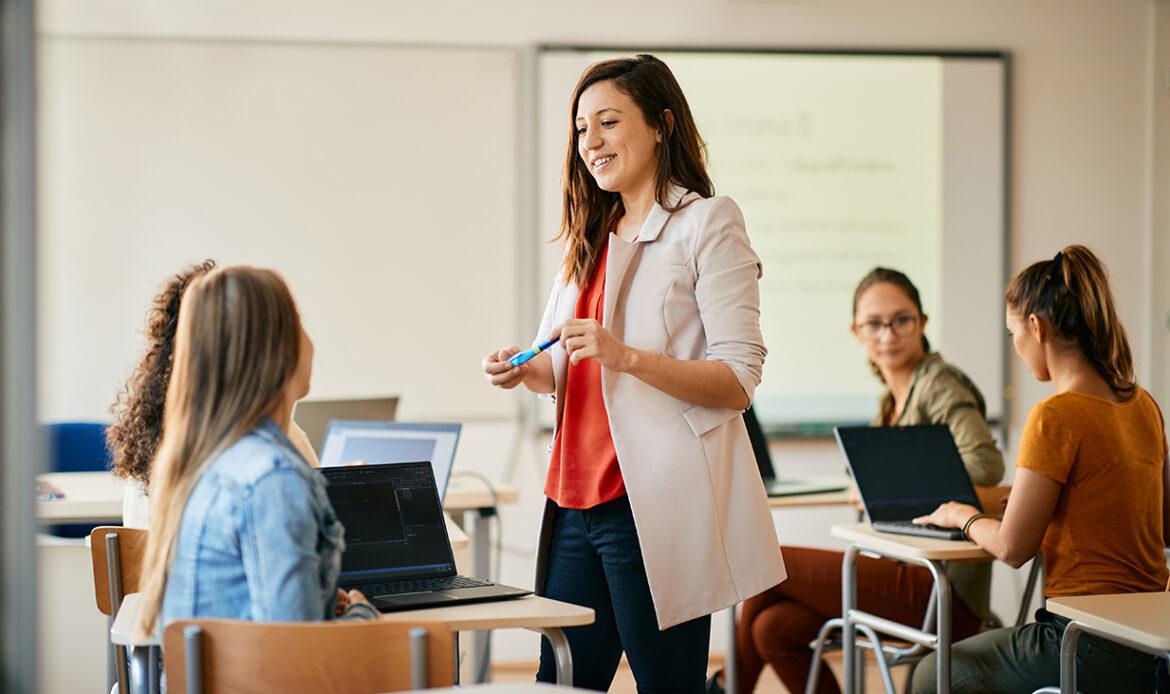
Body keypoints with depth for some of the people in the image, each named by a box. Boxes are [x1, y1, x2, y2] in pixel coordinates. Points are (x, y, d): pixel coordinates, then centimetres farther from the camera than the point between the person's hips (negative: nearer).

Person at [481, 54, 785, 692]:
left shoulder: (707, 222, -3)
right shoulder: (591, 237, 18)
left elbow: (738, 381, -11)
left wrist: (628, 356, -24)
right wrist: (525, 370, 3)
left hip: (659, 502, -7)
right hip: (577, 501, 7)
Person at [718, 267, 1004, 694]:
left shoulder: (939, 384, -10)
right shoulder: (895, 396, 17)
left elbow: (986, 464, -25)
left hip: (943, 590, -8)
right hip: (913, 573, 8)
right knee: (773, 627, -6)